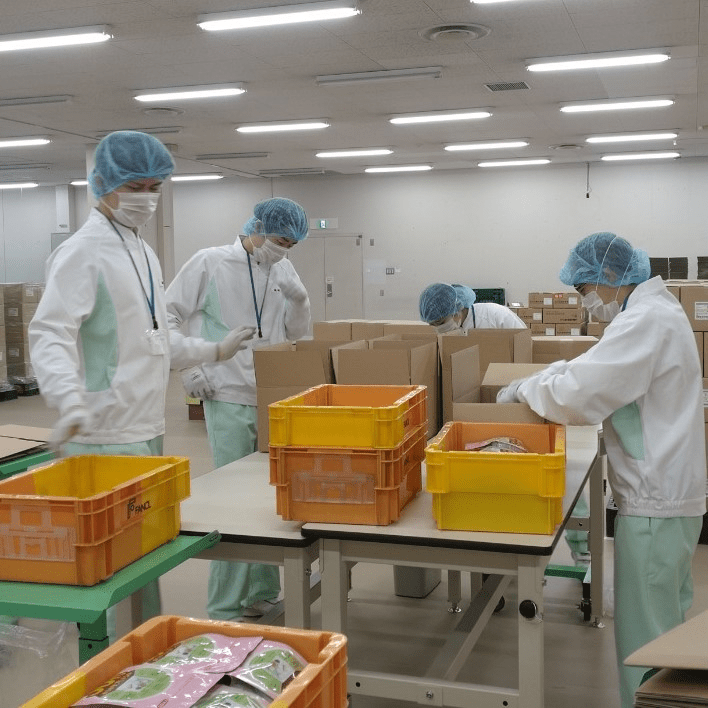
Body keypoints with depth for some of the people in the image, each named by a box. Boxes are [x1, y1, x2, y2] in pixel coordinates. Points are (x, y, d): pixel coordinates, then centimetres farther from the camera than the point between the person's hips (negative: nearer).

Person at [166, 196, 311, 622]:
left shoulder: (283, 271, 8)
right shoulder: (211, 263, -6)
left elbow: (298, 333, 13)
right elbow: (167, 315, -2)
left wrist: (299, 299, -6)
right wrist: (189, 366, -9)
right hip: (229, 399, -5)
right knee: (235, 499, -3)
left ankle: (263, 592, 27)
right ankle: (224, 610, 8)